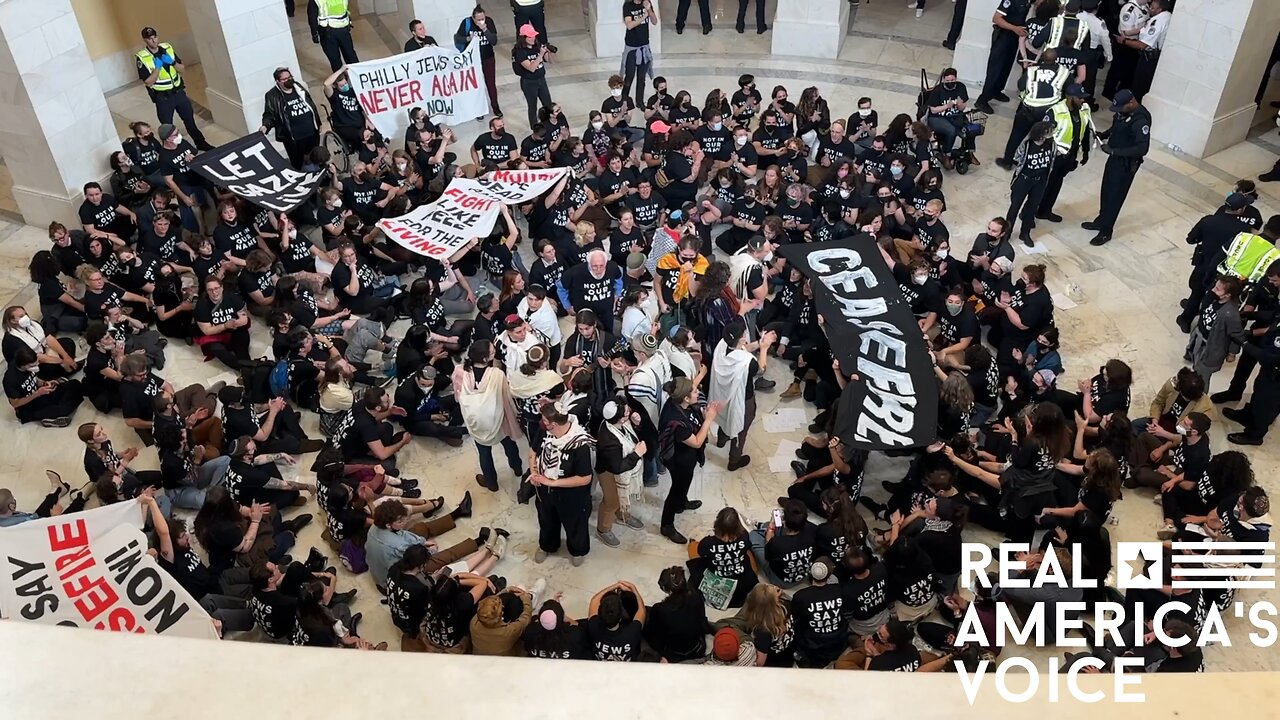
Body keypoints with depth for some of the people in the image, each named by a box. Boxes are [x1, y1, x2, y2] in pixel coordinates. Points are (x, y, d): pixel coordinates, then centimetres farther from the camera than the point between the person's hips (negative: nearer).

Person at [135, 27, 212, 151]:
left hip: (179, 92, 4)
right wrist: (157, 68, -25)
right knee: (167, 126, 6)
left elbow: (182, 69, 3)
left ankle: (201, 143, 32)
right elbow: (148, 82, -16)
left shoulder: (167, 48, -1)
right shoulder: (142, 58, -14)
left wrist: (172, 62, -16)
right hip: (163, 98, -4)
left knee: (189, 119, 16)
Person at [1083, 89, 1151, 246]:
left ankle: (1106, 232, 15)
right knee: (1106, 192, 21)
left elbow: (1142, 149, -30)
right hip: (1115, 157, 9)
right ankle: (1101, 221, 39)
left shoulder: (1141, 120, -28)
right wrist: (1103, 134, -3)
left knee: (1115, 197, 3)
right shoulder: (1124, 111, -2)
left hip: (1126, 164, -9)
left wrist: (1113, 151, -30)